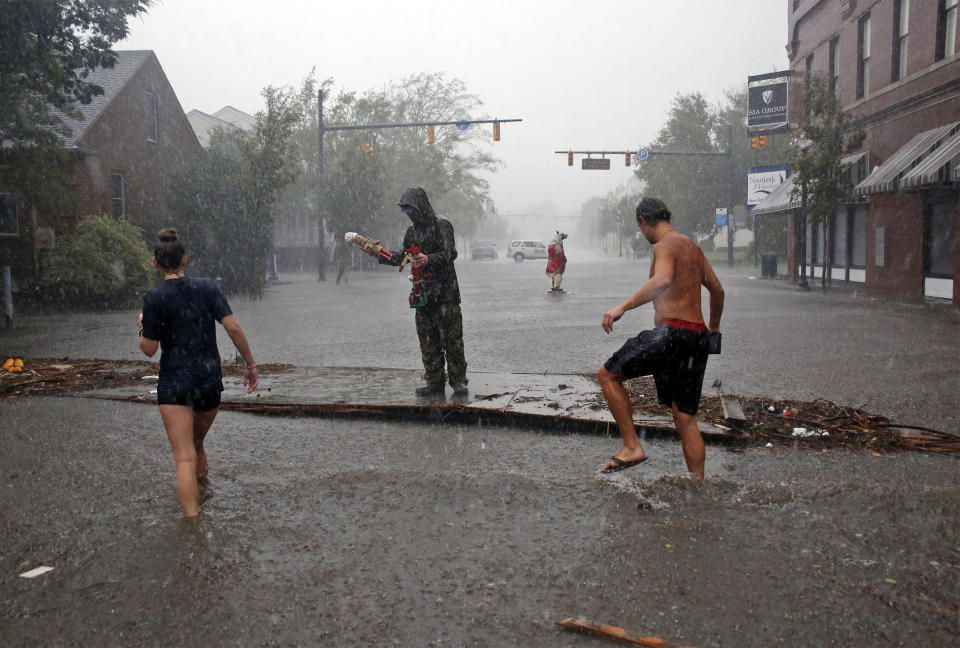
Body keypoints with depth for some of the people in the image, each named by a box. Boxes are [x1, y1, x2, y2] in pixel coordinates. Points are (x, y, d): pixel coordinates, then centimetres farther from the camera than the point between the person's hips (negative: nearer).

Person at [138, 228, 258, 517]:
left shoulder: (154, 298, -9)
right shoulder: (208, 287, -1)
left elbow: (149, 349, -6)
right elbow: (233, 328, -8)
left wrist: (143, 325, 14)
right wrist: (251, 364, 0)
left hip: (174, 384, -4)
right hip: (210, 379, 4)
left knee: (185, 457, -7)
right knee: (197, 444, 27)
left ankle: (193, 519, -16)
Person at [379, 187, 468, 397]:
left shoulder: (442, 225, -7)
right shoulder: (412, 230, 15)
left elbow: (450, 253, -16)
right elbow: (404, 256, 22)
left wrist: (428, 260, -31)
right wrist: (380, 255, 11)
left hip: (445, 292, -7)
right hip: (423, 293, 7)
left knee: (452, 339, -3)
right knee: (428, 341, 7)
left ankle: (458, 381, 6)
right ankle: (435, 383, 14)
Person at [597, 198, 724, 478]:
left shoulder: (665, 245, -7)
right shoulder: (693, 247, 20)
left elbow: (663, 280, -29)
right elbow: (717, 289, 29)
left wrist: (623, 307, -31)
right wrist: (714, 326, 43)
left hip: (672, 332, -9)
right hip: (698, 337, 9)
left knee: (607, 375, 5)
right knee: (685, 418, 12)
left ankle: (632, 446, 0)